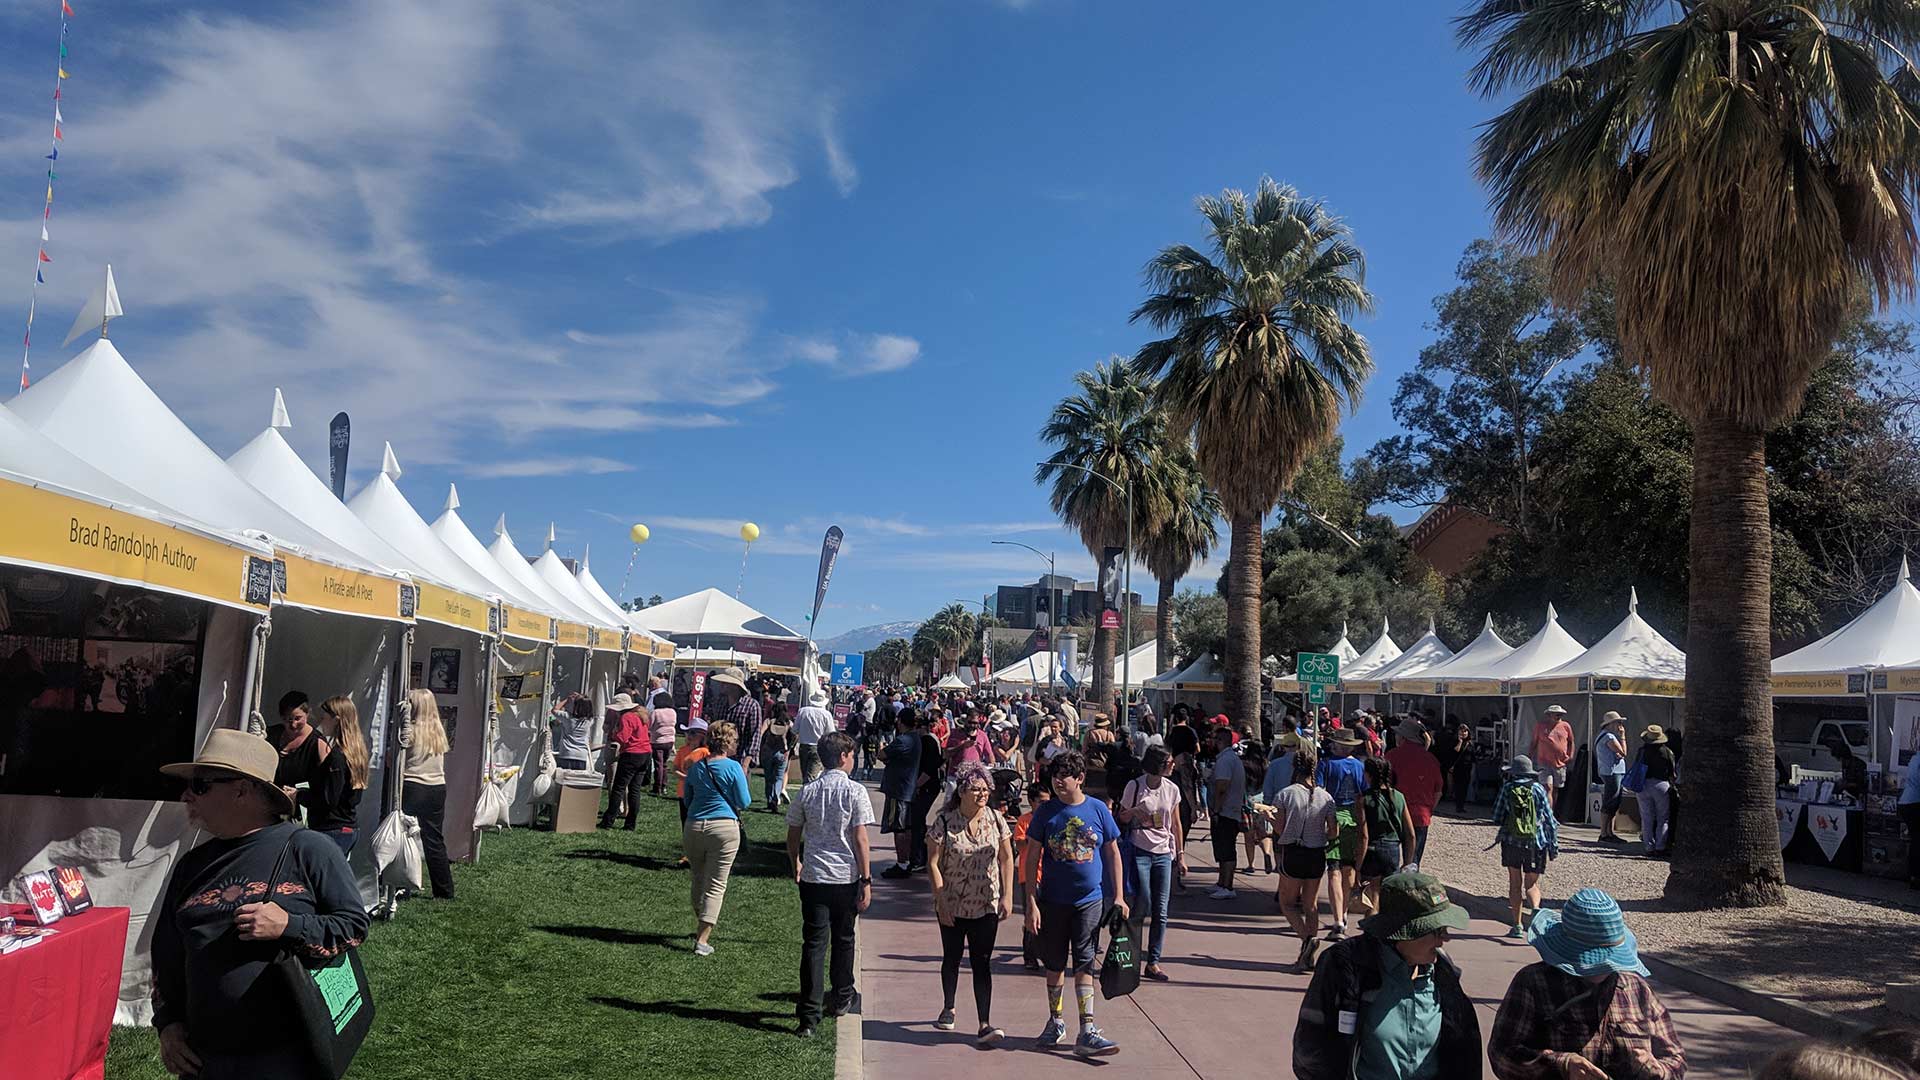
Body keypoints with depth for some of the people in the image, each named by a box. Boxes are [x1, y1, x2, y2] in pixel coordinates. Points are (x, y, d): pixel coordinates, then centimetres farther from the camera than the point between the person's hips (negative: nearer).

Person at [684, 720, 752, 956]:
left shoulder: (695, 767, 6)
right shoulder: (733, 768, -8)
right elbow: (744, 802, -4)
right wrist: (744, 779, 12)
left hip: (693, 827, 4)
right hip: (724, 828, -4)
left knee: (698, 880, 20)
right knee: (715, 885, 0)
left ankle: (702, 927, 34)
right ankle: (702, 940, -4)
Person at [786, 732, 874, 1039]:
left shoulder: (807, 791, 2)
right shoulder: (855, 792, -9)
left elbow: (792, 837, 7)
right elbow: (860, 840, -11)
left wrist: (797, 866, 24)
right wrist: (866, 881, -6)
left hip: (812, 876, 2)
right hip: (846, 876, -2)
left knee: (813, 944, 2)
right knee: (843, 939, 18)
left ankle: (810, 1016, -3)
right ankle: (841, 998, 35)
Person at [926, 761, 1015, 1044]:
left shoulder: (995, 819, -3)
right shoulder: (944, 821, -11)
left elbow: (1006, 859, 4)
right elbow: (933, 863, -9)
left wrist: (1007, 896, -3)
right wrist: (941, 901, -13)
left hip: (987, 906, 1)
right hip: (952, 906, 0)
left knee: (982, 963, -4)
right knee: (952, 958, 16)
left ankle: (985, 1025, -5)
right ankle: (948, 1009, 38)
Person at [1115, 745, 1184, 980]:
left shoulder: (1172, 789, 5)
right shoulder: (1135, 786, -6)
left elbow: (1176, 824, 14)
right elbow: (1120, 818, 3)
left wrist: (1181, 855, 13)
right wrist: (1134, 811, -19)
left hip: (1164, 854, 4)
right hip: (1140, 852, -4)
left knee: (1160, 912, 2)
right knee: (1143, 906, -7)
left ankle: (1153, 963, 9)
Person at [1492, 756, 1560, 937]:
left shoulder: (1507, 789, -1)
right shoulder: (1538, 789, -1)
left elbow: (1497, 817, 3)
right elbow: (1549, 819, 0)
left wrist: (1499, 833, 25)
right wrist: (1554, 845, 6)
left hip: (1511, 842, 0)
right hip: (1535, 843, 0)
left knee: (1515, 884, 9)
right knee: (1532, 884, 8)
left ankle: (1518, 925, 8)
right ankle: (1535, 908, -23)